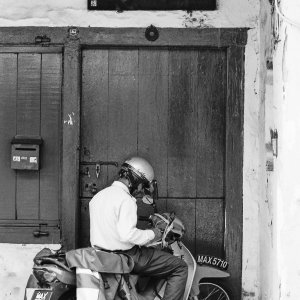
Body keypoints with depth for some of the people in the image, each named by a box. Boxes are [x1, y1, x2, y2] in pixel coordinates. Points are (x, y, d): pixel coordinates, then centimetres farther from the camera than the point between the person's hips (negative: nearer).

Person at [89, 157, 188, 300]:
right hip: (127, 255, -9)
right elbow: (127, 234, -28)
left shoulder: (98, 196, 11)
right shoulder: (126, 200, -17)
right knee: (180, 268, -4)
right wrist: (151, 234, -14)